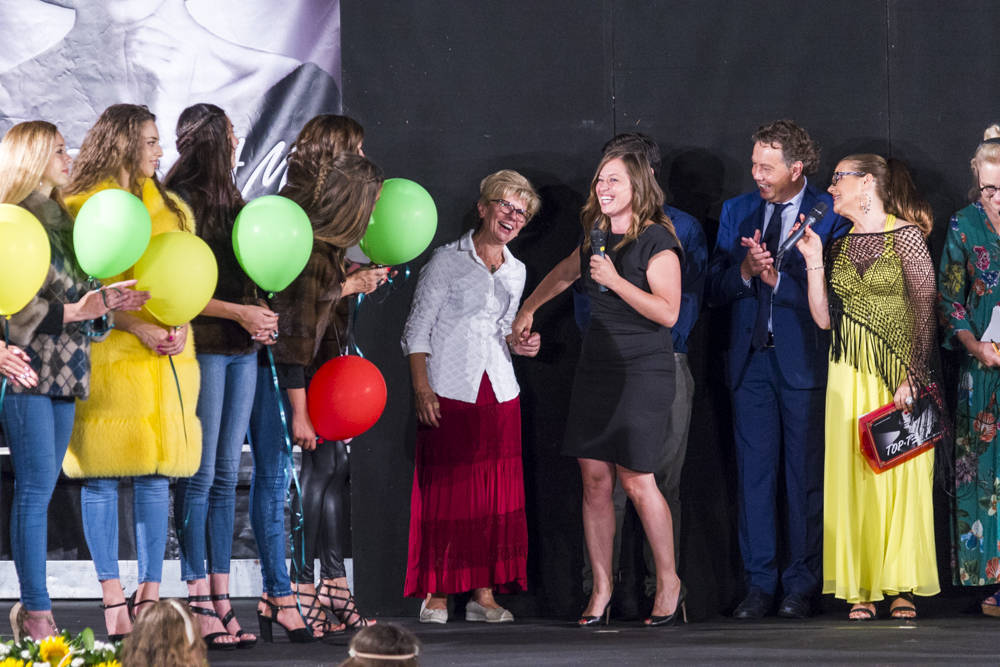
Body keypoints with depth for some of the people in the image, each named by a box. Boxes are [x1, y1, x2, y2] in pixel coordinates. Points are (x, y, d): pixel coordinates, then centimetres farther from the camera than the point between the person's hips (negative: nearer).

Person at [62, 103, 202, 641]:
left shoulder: (168, 206, 16)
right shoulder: (83, 206, -1)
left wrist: (179, 328, -1)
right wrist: (137, 328, -15)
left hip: (167, 357, 5)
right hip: (107, 353, -5)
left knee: (156, 473, 3)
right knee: (102, 476, -3)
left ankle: (151, 592, 7)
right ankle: (113, 597, 0)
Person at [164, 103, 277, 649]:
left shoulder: (231, 201, 17)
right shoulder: (180, 202, -8)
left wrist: (262, 316, 5)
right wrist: (240, 313, -14)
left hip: (241, 349, 8)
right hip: (202, 347, -8)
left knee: (226, 476, 7)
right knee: (201, 475, -6)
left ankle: (220, 599, 8)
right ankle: (197, 599, -3)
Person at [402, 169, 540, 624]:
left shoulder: (515, 271, 15)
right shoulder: (447, 261, -1)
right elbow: (418, 328, -3)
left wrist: (517, 344, 3)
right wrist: (421, 386, -12)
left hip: (498, 393, 5)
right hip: (449, 392, -5)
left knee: (498, 493, 1)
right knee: (445, 489, -6)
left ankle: (484, 593, 6)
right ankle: (437, 593, 0)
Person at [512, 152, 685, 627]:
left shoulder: (656, 240, -10)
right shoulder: (597, 235, 12)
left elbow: (668, 312, -18)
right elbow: (565, 272, 33)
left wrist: (615, 280, -21)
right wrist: (527, 309, 39)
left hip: (643, 371, -7)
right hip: (596, 368, 7)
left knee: (636, 480, -8)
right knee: (594, 478, 2)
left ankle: (669, 583, 6)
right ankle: (601, 592, 6)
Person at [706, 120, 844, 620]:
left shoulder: (830, 214, -2)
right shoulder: (736, 212, 11)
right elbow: (716, 291, 7)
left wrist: (776, 277, -17)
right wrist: (746, 271, -12)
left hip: (804, 359, -4)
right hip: (751, 360, 4)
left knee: (804, 475, 1)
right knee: (754, 472, 3)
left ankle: (800, 587, 8)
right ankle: (760, 585, 7)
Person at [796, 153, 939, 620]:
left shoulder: (906, 236, -3)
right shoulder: (837, 247, 13)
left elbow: (926, 309, -7)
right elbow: (823, 318, 8)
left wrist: (914, 375, -14)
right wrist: (813, 260, 3)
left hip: (899, 371, -5)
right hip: (850, 375, 5)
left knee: (902, 476, -4)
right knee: (852, 477, -1)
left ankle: (902, 587, 1)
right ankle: (861, 590, 2)